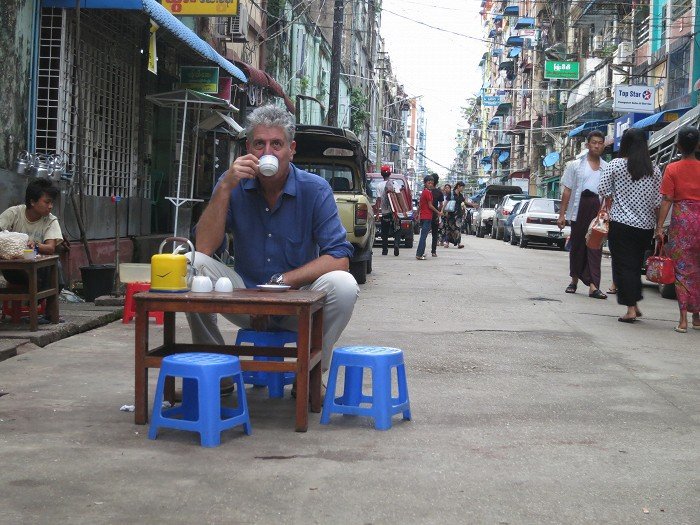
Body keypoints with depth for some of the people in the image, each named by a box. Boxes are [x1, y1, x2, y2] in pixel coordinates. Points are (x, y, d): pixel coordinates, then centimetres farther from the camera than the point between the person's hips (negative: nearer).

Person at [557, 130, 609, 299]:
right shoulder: (575, 165, 10)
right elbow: (567, 191, 7)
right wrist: (562, 214, 0)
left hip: (599, 208, 0)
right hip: (580, 206, 0)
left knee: (595, 247, -6)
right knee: (577, 245, 8)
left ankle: (593, 285, -12)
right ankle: (574, 280, 23)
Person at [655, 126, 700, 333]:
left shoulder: (672, 169, -4)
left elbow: (667, 200, -8)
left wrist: (659, 226, -6)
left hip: (681, 218, -2)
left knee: (681, 269, 3)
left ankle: (683, 319, -3)